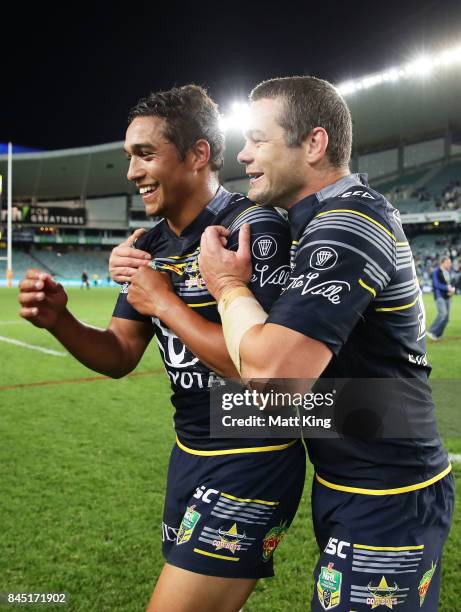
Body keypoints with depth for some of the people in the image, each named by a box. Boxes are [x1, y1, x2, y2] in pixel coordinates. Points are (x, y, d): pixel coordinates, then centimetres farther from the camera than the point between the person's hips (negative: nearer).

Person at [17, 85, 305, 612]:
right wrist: (59, 321, -11)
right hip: (189, 454, 8)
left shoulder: (255, 229, -19)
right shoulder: (149, 246, 5)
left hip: (253, 463, -7)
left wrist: (163, 302, -19)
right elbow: (119, 357, 8)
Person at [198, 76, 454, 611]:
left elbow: (272, 375, -33)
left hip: (384, 503, -9)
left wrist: (228, 286, -17)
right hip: (357, 484, 10)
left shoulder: (347, 224, -24)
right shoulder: (343, 215, 8)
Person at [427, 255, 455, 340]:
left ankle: (438, 334, 14)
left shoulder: (447, 271, 12)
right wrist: (448, 288, -17)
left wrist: (451, 289, 0)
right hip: (439, 296, -8)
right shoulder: (436, 271, -11)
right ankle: (432, 331, -8)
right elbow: (436, 284, -17)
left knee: (446, 316, 5)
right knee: (443, 313, -20)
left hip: (447, 296, 8)